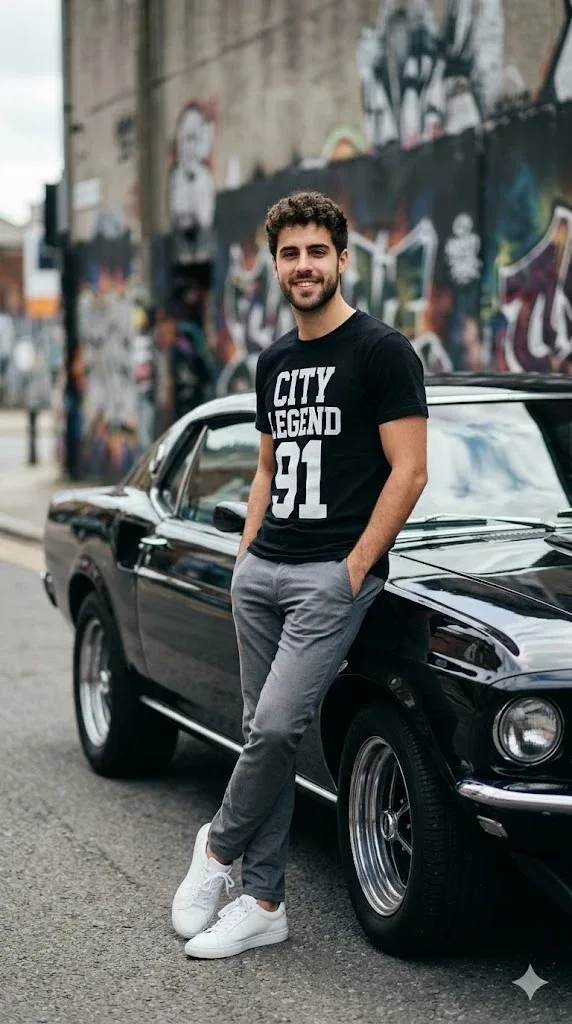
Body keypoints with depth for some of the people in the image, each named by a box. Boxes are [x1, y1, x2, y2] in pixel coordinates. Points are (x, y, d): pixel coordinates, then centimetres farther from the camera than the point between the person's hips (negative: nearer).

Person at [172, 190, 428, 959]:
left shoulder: (381, 351, -6)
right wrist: (246, 554, 12)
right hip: (261, 571, 7)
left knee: (277, 727, -15)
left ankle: (219, 846, 11)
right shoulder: (274, 361, 15)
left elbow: (410, 471, -10)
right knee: (263, 734, 7)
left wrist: (355, 569, -13)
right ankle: (263, 904, 15)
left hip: (332, 573, -7)